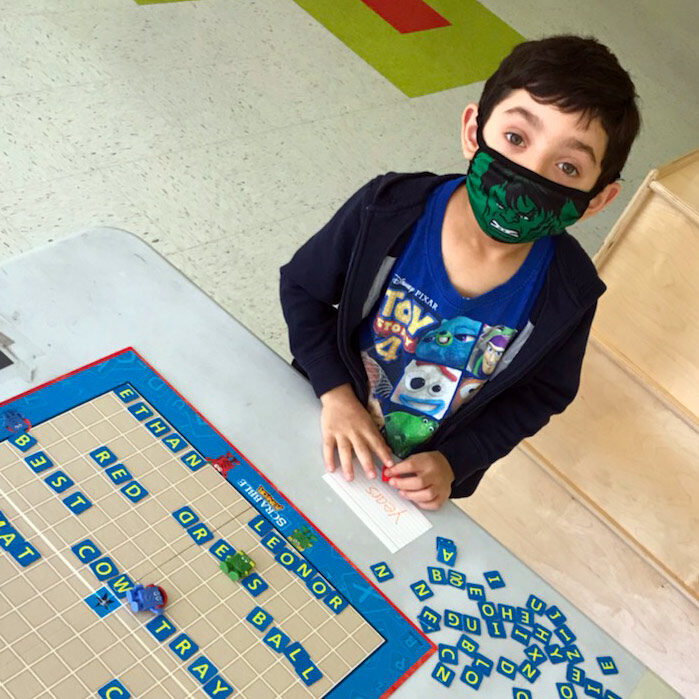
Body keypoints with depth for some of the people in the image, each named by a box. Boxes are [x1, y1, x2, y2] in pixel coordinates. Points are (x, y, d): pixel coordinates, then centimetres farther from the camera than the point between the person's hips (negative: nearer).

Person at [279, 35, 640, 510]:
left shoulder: (568, 291, -26)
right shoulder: (388, 209, -29)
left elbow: (541, 393, -9)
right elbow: (301, 286, -14)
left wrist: (453, 464, -18)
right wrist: (336, 391, -22)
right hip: (331, 432, 0)